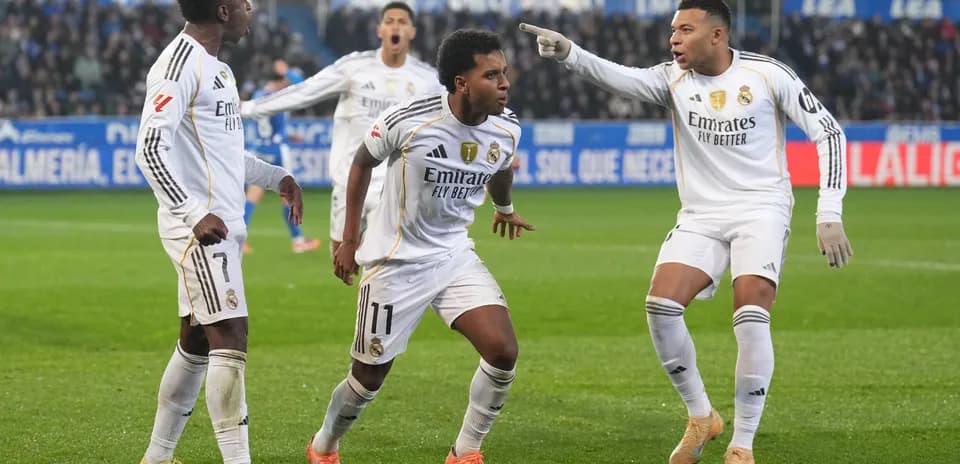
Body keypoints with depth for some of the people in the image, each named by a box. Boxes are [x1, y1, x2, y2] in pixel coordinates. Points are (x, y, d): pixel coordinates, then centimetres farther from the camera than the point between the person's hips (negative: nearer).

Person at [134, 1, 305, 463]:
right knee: (230, 337, -13)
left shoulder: (215, 66, 17)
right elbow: (151, 148, -20)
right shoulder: (179, 63, -14)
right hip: (199, 226, -10)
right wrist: (195, 213, -25)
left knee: (196, 341, 14)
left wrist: (275, 177, 25)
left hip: (220, 224, 10)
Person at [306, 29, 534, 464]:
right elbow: (362, 163, -2)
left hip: (454, 255, 4)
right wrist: (349, 239, 2)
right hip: (396, 261, -4)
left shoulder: (506, 129, -9)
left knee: (503, 351, -16)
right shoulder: (408, 119, -22)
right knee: (370, 375, 6)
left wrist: (504, 208, 37)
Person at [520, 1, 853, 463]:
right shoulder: (674, 78, -1)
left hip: (761, 209, -3)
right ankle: (700, 417, 5)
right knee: (660, 304, -17)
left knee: (751, 315, -22)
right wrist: (569, 53, -40)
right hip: (701, 216, 3)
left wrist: (828, 214, -8)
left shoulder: (768, 74, -6)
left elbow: (827, 133, -1)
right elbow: (621, 78, -20)